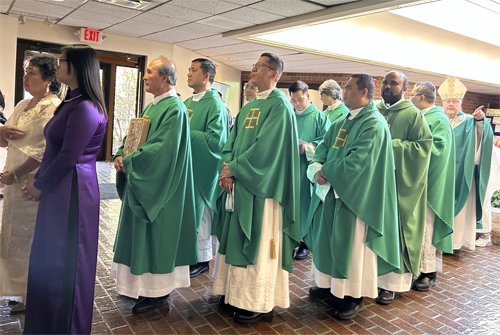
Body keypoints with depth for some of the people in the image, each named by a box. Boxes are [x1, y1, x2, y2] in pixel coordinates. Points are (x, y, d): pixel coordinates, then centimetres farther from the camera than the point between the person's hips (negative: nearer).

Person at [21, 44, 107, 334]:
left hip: (71, 191, -10)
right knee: (50, 257, 19)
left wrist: (39, 186, -8)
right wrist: (39, 180, 8)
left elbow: (68, 157, -20)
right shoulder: (72, 103, 12)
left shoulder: (84, 108, -19)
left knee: (63, 260, 4)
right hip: (58, 189, 10)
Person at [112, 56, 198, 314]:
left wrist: (129, 161, -17)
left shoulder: (174, 109, -17)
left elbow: (162, 149, -26)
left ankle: (157, 290, 15)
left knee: (155, 234, 1)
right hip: (141, 182, 10)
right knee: (141, 234, 17)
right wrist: (121, 156, -4)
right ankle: (139, 281, 32)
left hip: (158, 186, -10)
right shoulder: (151, 107, 14)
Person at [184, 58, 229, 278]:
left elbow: (216, 138, -21)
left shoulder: (214, 104, -11)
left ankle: (203, 259, 18)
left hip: (202, 169, -7)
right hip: (186, 166, 7)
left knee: (199, 211, 2)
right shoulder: (187, 103, 14)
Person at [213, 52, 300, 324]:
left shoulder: (279, 105, -9)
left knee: (258, 242, -1)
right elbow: (232, 140, 12)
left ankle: (259, 303, 12)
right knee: (236, 238, 13)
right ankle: (236, 290, 28)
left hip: (261, 186, -8)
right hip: (238, 182, 8)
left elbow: (265, 146, -19)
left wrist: (234, 168, -15)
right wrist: (227, 167, -6)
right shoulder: (248, 106, 17)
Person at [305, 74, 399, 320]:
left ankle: (354, 297, 16)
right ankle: (331, 284, 33)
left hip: (353, 196, -9)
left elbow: (356, 161, -24)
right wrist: (316, 168, -11)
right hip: (331, 192, 9)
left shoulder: (374, 124, -14)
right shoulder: (342, 122, 14)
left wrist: (326, 171, -14)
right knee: (328, 239, 16)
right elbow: (323, 147, 9)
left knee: (351, 244, 1)